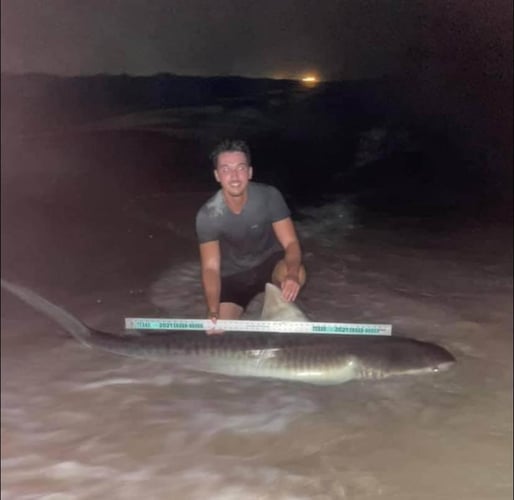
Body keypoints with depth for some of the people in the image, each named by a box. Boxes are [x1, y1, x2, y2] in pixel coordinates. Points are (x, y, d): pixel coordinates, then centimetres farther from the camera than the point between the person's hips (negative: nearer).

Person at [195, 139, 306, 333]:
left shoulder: (269, 196, -22)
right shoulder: (207, 215, -23)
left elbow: (291, 243, -22)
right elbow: (211, 267, -24)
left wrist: (292, 274, -46)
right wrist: (213, 312, -41)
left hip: (269, 261, 0)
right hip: (233, 275, 0)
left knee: (297, 273, -34)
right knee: (218, 331, -17)